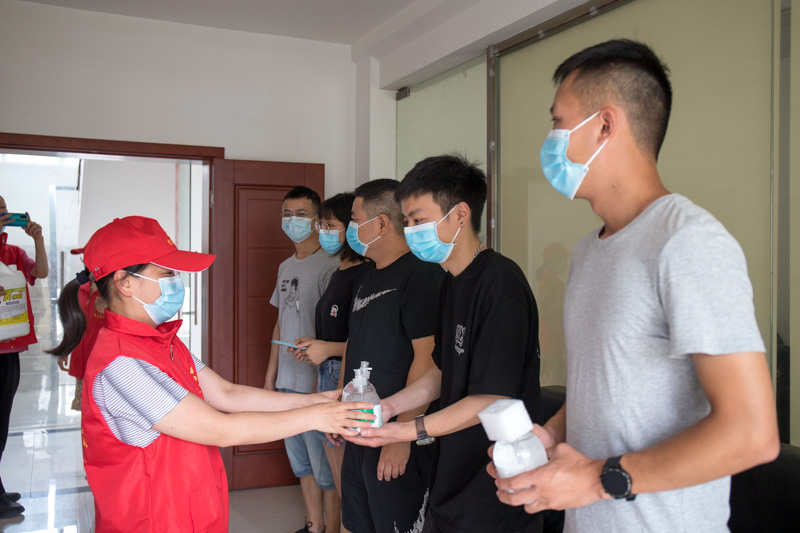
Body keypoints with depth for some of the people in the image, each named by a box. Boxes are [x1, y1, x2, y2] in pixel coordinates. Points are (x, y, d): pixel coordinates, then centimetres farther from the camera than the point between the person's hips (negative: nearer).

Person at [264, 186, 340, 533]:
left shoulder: (328, 266, -13)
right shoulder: (285, 267, 13)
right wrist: (271, 373, 17)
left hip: (315, 384, -8)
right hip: (287, 381, 8)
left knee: (324, 466, 2)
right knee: (301, 461, 18)